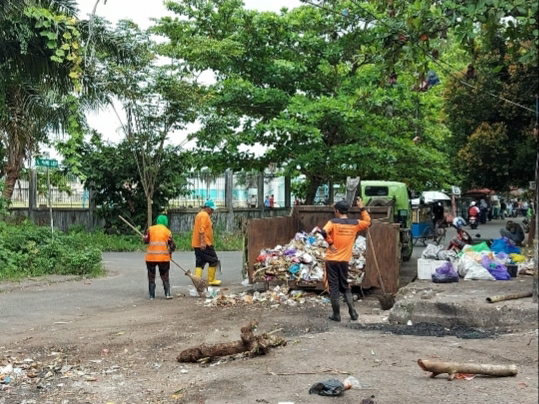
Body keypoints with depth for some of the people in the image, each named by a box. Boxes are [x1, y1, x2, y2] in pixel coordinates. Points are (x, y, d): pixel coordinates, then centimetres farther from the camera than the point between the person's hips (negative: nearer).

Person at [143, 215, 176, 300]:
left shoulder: (150, 229, 4)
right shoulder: (167, 231, 4)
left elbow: (145, 240, -3)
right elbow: (172, 245, 2)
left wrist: (144, 238, 20)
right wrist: (170, 252, 21)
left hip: (151, 257, 0)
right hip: (163, 257, 0)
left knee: (151, 276, 12)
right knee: (165, 276, 11)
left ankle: (152, 295, 10)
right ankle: (167, 294, 1)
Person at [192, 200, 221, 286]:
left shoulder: (200, 214, 20)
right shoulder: (205, 215, -12)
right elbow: (202, 230, -22)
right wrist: (202, 242, -27)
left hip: (197, 244, 10)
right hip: (205, 245, -10)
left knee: (199, 263, 8)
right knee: (213, 261, 0)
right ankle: (211, 280, 4)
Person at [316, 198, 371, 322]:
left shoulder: (333, 222, -10)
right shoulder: (355, 223, 2)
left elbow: (324, 232, -27)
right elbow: (368, 222, 21)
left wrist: (330, 243, -13)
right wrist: (362, 208, 20)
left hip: (332, 260, -3)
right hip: (344, 261, 4)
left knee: (334, 287, 4)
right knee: (345, 287, 18)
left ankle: (336, 315, 8)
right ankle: (353, 312, 11)